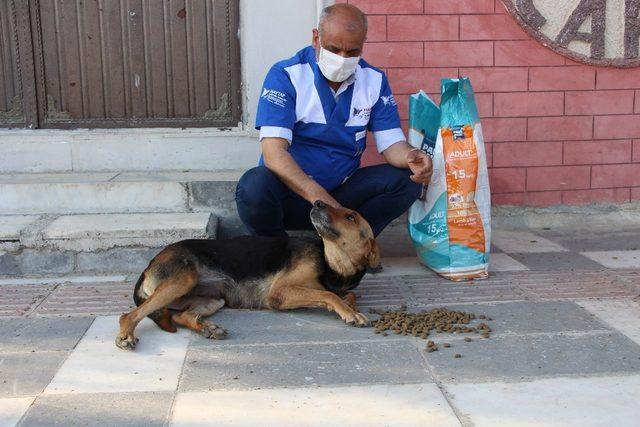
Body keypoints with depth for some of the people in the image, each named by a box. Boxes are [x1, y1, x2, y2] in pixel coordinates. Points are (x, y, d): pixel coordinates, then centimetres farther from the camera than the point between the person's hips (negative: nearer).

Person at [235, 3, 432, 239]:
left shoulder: (374, 80, 1)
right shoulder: (285, 76, -13)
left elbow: (391, 142, -2)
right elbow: (274, 153, -23)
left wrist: (410, 157, -28)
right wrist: (319, 197, -37)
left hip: (342, 191, 4)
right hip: (291, 190, -3)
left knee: (407, 180, -16)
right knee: (254, 187, -35)